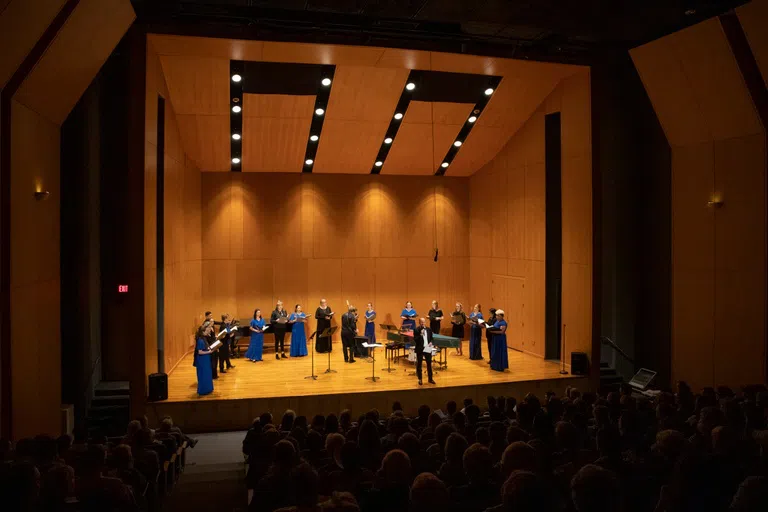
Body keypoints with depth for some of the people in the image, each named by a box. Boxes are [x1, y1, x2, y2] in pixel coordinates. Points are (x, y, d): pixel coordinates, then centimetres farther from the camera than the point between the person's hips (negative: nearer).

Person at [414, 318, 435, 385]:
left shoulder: (429, 329, 5)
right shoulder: (416, 330, -10)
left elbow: (431, 338, 16)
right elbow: (415, 340, -17)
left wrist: (431, 342, -4)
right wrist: (421, 335, -28)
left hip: (428, 349, 4)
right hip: (420, 349, -4)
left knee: (429, 364, 9)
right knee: (419, 364, 6)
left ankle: (430, 379, 21)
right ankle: (420, 379, 17)